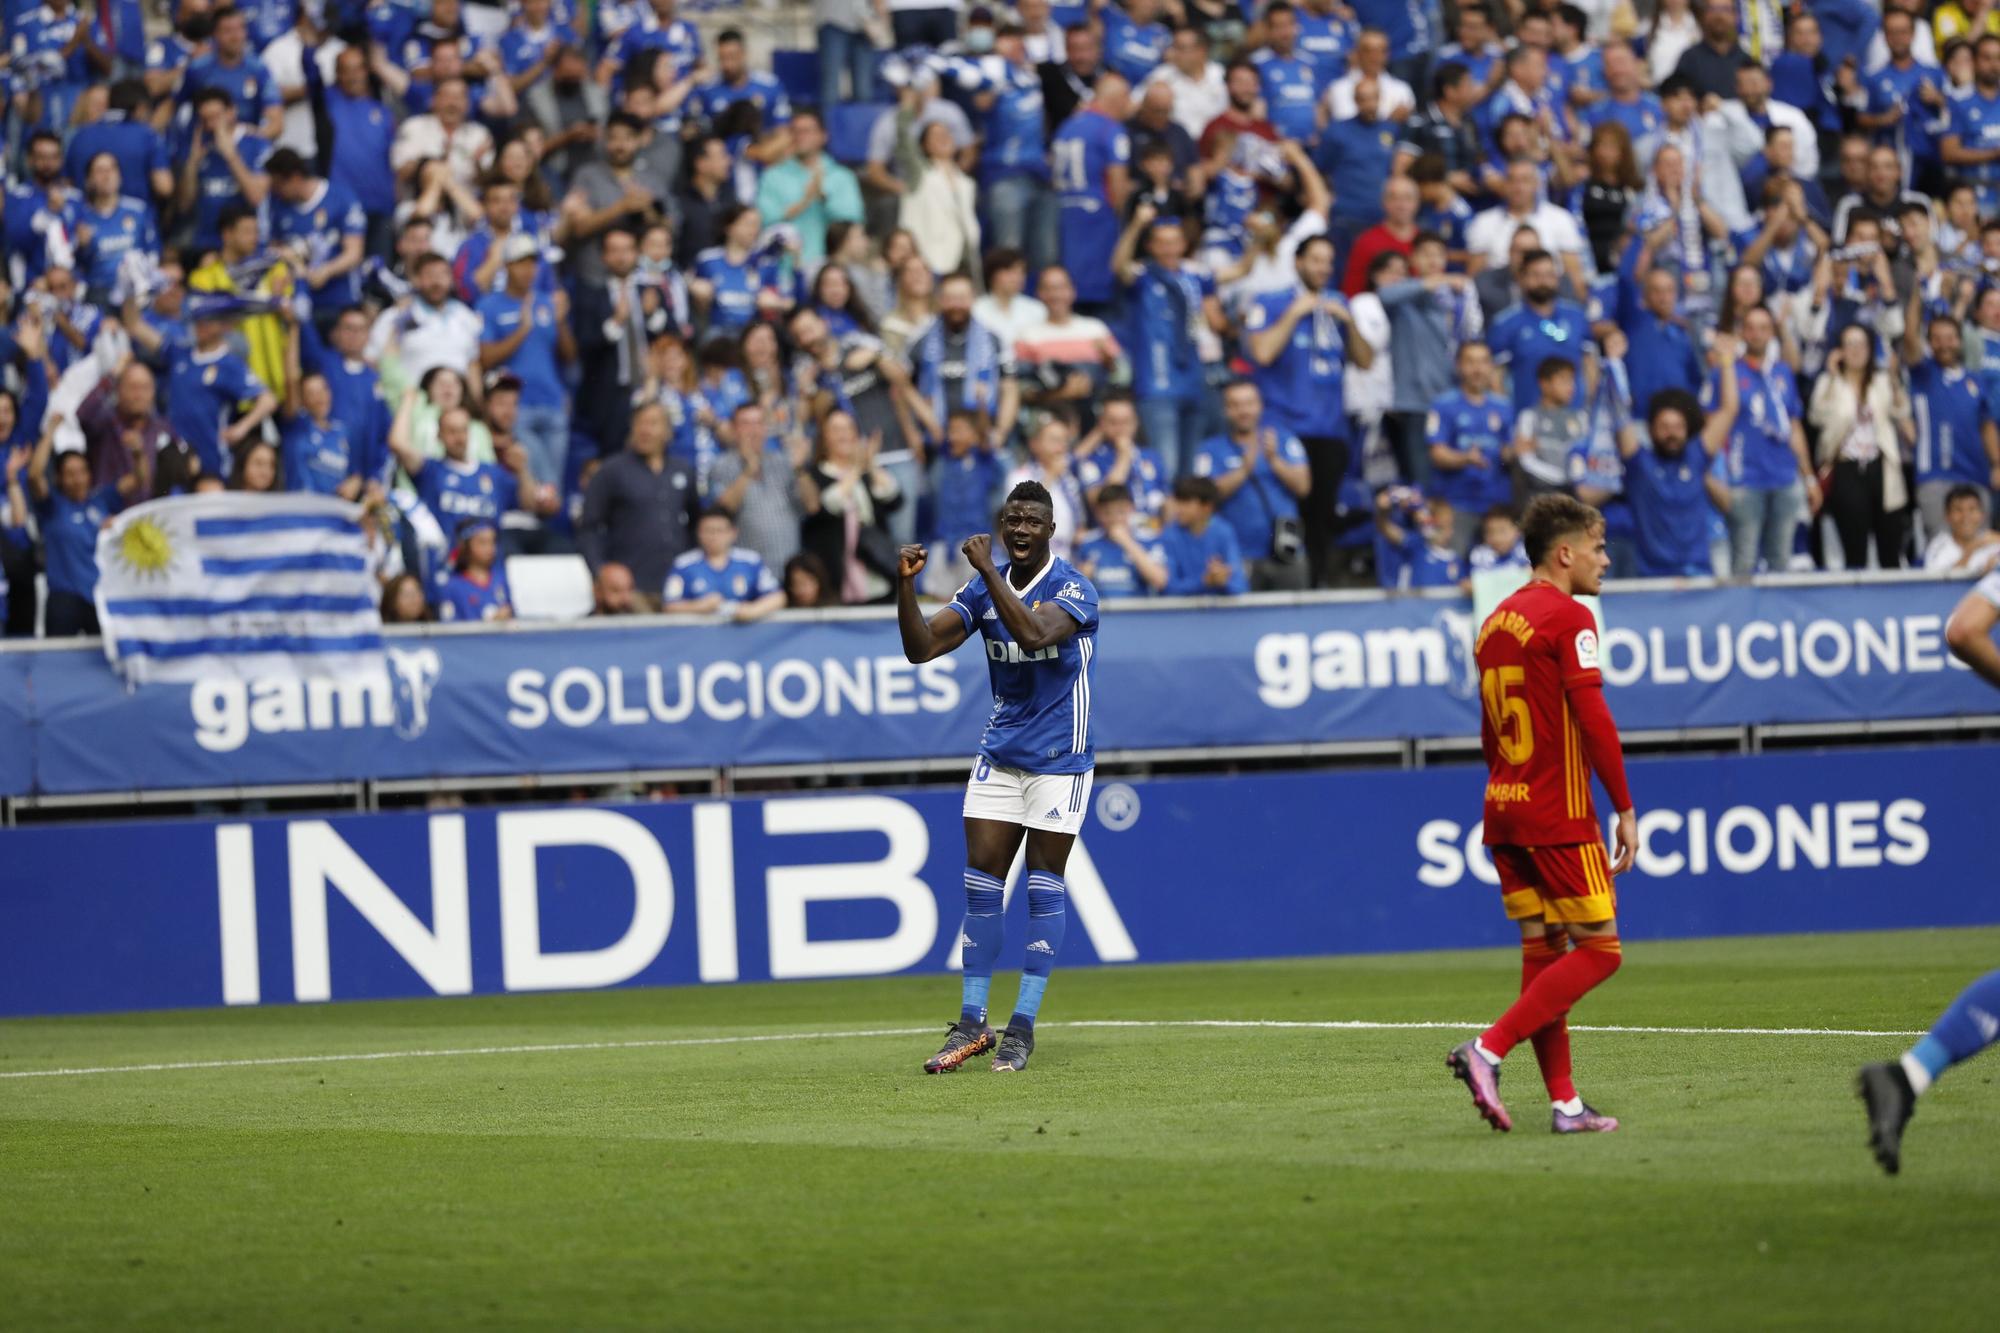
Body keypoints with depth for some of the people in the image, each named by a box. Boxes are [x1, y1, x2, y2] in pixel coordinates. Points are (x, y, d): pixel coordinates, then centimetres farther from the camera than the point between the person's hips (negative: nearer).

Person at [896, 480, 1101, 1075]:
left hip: (1059, 757, -5)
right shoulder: (986, 587, 5)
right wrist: (906, 585, -16)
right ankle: (972, 1024, 4)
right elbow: (921, 647, -1)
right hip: (999, 753, 5)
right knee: (980, 884, 0)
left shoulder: (1073, 588, -12)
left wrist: (987, 569, -31)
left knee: (1044, 887, -2)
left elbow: (1034, 634, -32)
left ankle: (1023, 1027, 3)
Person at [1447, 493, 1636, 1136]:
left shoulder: (1495, 624, 15)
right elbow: (1593, 720, -17)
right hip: (1559, 816, -8)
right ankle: (1487, 1050, -15)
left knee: (1543, 950, 9)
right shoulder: (1569, 618, -10)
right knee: (1598, 950, -3)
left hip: (1504, 809, 8)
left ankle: (1563, 1101, 6)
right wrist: (1624, 808, -13)